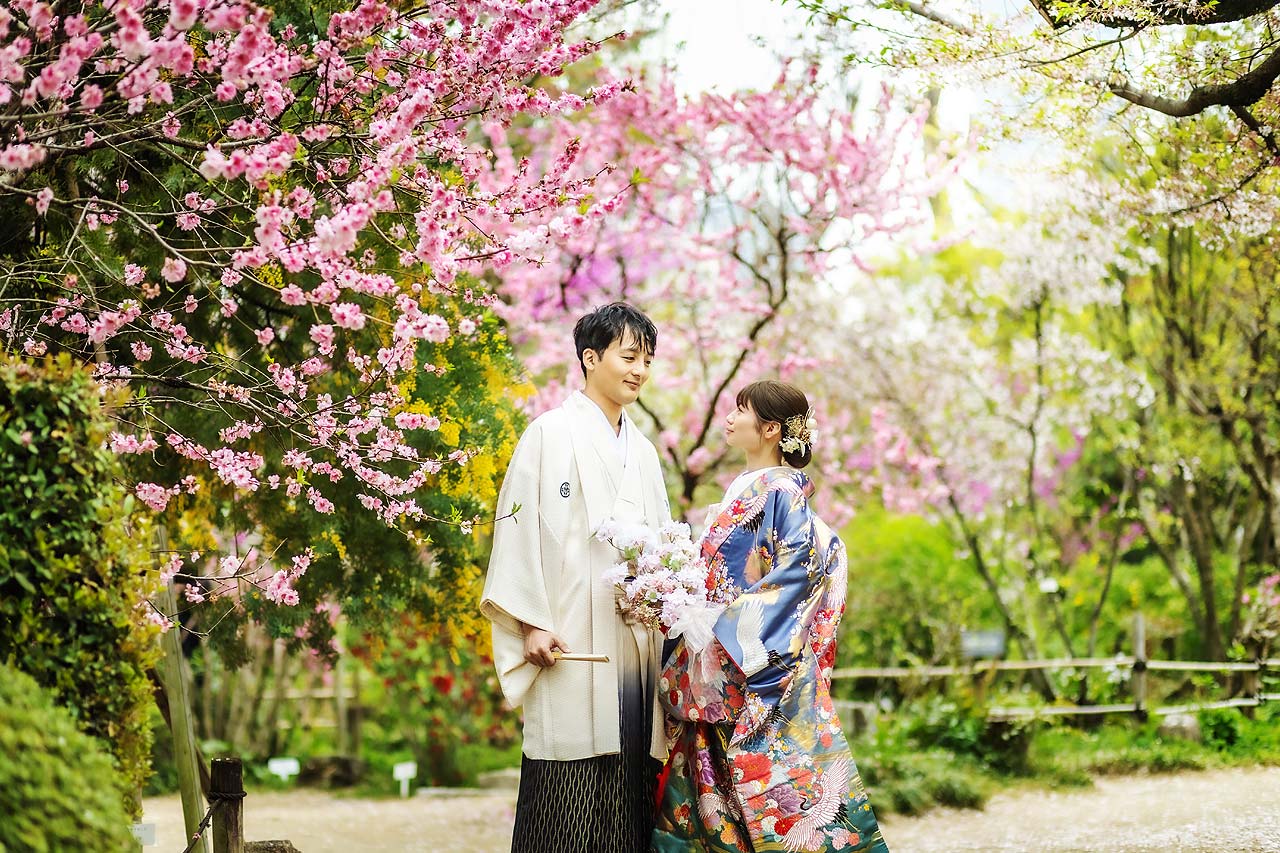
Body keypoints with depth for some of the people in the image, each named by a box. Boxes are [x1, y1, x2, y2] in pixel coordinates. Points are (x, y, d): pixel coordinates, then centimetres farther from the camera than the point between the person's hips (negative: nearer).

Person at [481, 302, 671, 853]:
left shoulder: (642, 452, 19)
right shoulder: (551, 435, 0)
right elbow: (518, 529, -5)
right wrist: (529, 624, -13)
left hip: (635, 645, 6)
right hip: (571, 644, -6)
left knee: (630, 805, 2)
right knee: (566, 808, -8)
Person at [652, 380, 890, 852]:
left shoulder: (782, 492, -10)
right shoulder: (742, 491, 16)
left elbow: (801, 568, -18)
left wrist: (731, 615, -19)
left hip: (761, 675, -9)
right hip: (718, 680, 9)